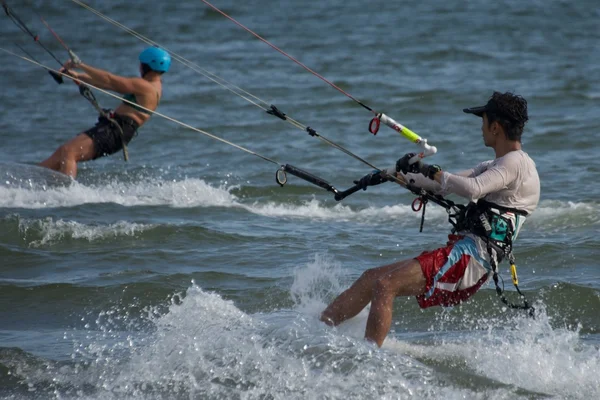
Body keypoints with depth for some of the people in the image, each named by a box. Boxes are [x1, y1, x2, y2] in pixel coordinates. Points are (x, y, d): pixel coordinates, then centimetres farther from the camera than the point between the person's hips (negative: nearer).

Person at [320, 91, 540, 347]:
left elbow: (473, 189, -26)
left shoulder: (515, 162, -8)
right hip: (462, 252, 10)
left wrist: (430, 171, -15)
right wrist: (393, 174, 25)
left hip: (469, 258, -10)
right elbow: (445, 185, 28)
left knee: (384, 285, -22)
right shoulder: (497, 166, 23)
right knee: (371, 278, 11)